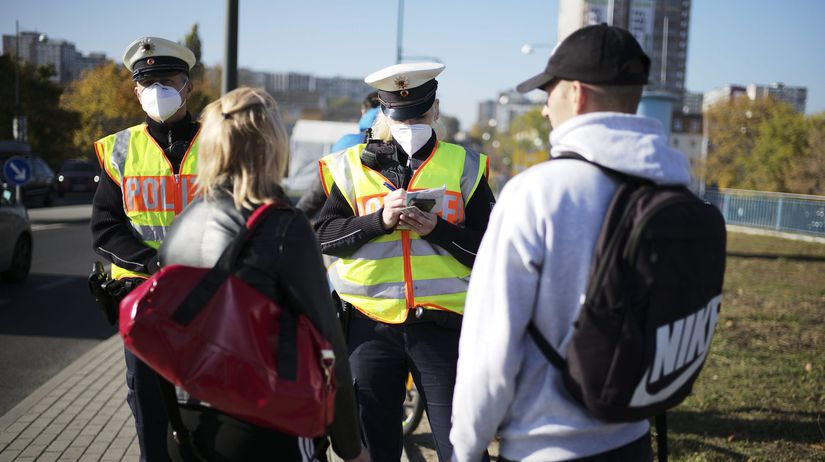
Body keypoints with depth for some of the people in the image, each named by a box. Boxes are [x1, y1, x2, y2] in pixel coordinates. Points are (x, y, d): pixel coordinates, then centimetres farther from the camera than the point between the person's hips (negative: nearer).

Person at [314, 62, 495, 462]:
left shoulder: (464, 166, 5)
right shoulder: (353, 166, 7)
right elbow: (324, 235, 0)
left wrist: (436, 229, -15)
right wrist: (379, 220, -14)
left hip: (443, 324, -1)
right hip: (371, 326, 1)